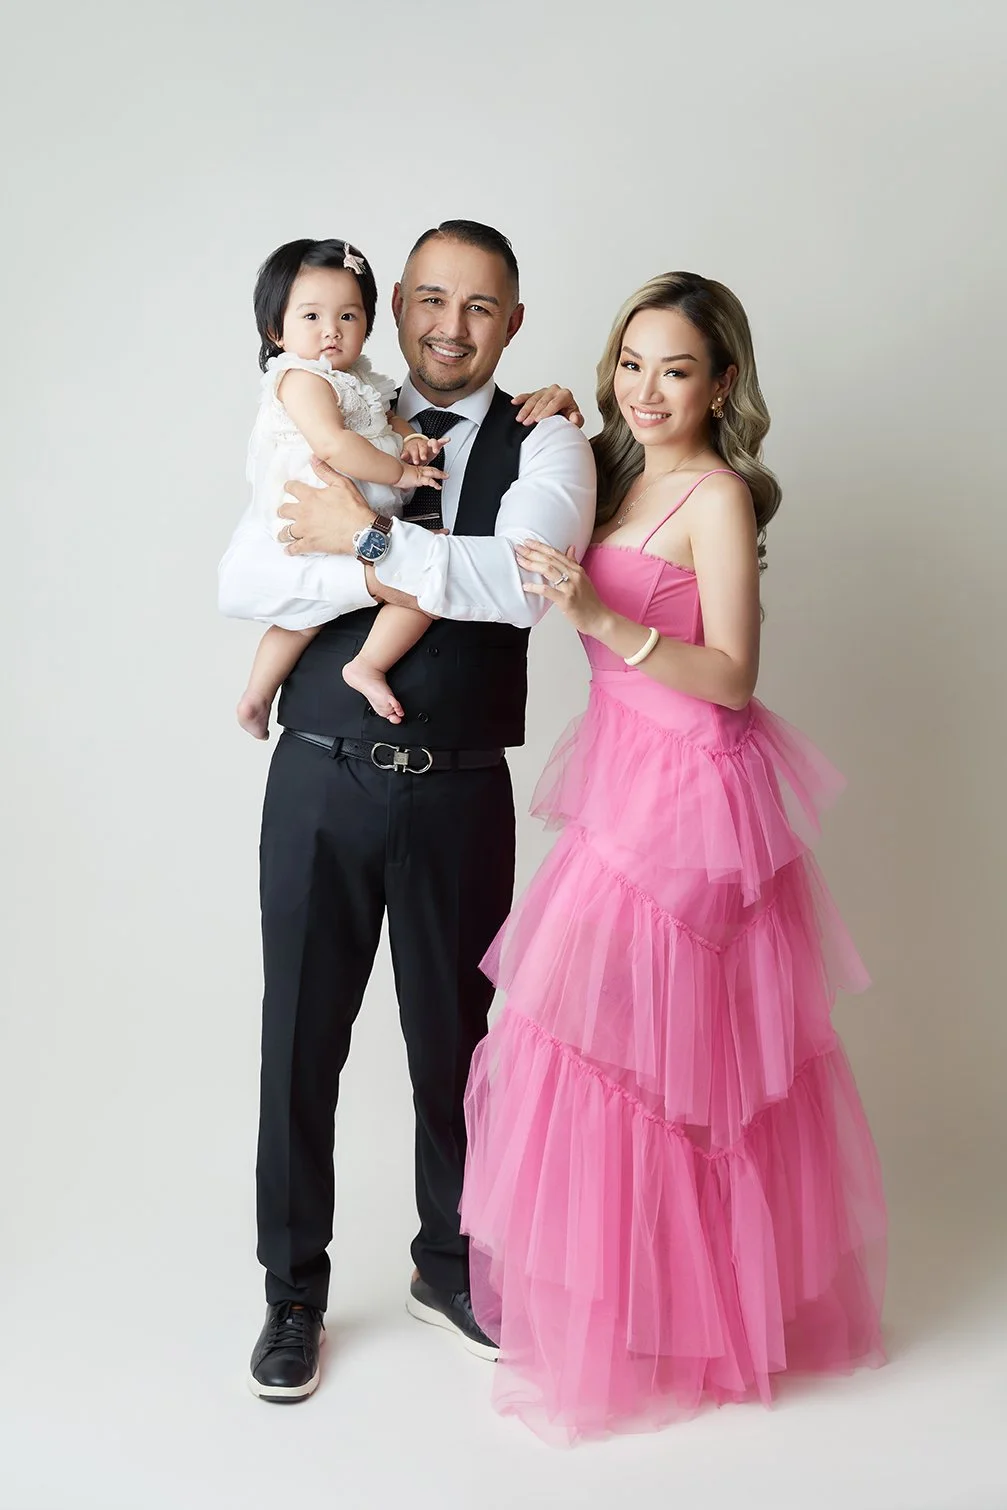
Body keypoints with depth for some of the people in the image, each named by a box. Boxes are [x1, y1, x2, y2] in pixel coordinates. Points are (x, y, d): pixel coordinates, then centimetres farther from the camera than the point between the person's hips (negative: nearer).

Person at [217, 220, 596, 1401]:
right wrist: (384, 580, -20)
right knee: (301, 1038, 9)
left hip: (459, 792, -1)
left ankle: (446, 1265, 37)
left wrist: (371, 538, -18)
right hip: (320, 780, 1)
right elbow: (242, 582, -6)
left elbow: (525, 581, -19)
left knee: (453, 1036, 14)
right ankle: (293, 1291, 29)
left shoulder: (544, 443, 1)